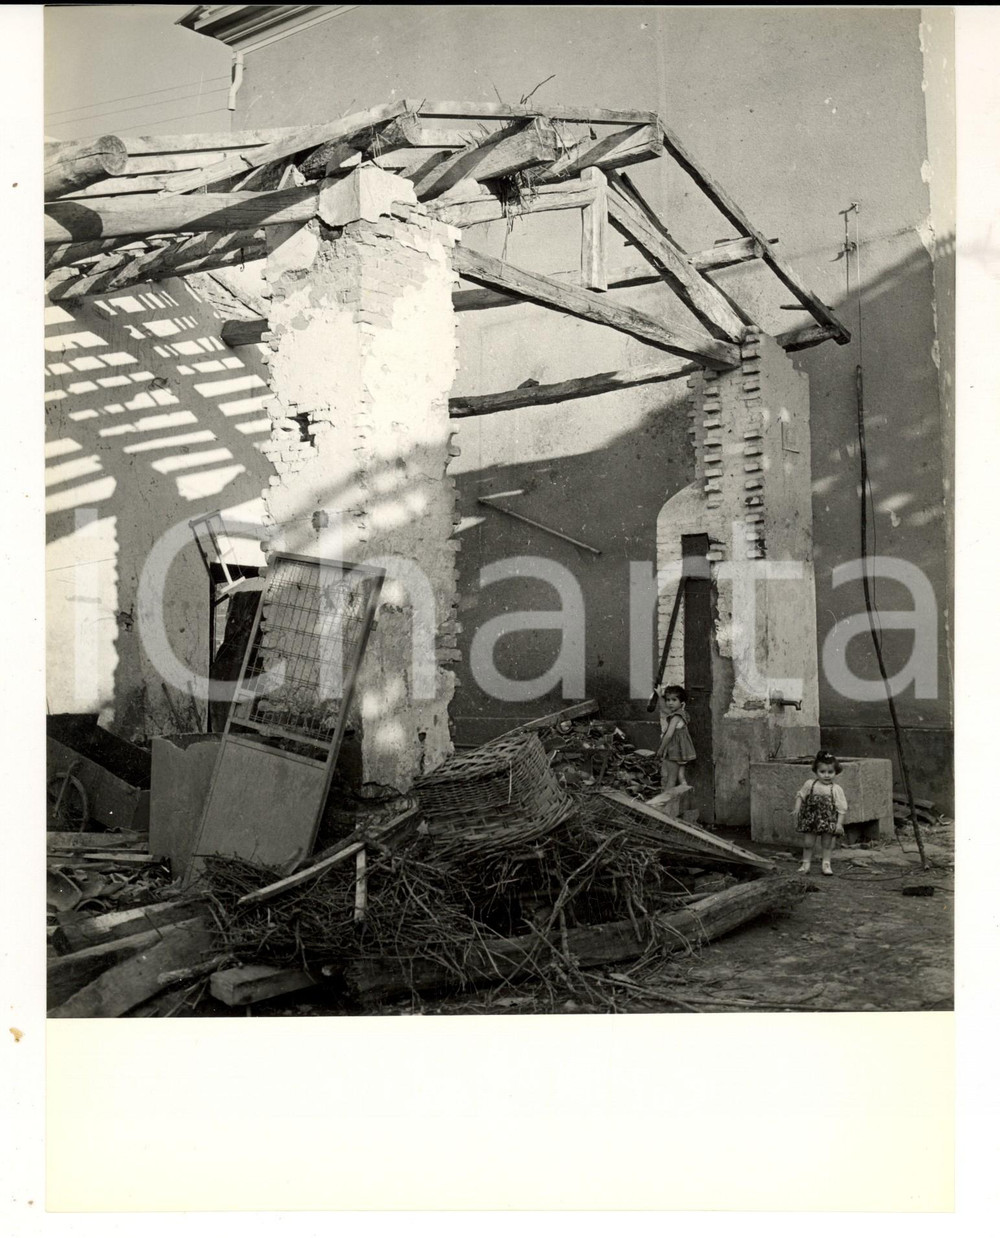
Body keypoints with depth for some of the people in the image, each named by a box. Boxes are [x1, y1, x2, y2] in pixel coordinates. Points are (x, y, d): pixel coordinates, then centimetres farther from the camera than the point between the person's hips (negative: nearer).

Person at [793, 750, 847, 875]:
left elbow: (842, 808, -9)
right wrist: (797, 809, -5)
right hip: (810, 820, 1)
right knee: (807, 843, 7)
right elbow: (800, 796, 7)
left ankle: (826, 864, 20)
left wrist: (839, 823, -15)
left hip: (828, 821, -1)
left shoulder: (837, 790, -9)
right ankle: (806, 863, 21)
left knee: (827, 843, 8)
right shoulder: (809, 784, -3)